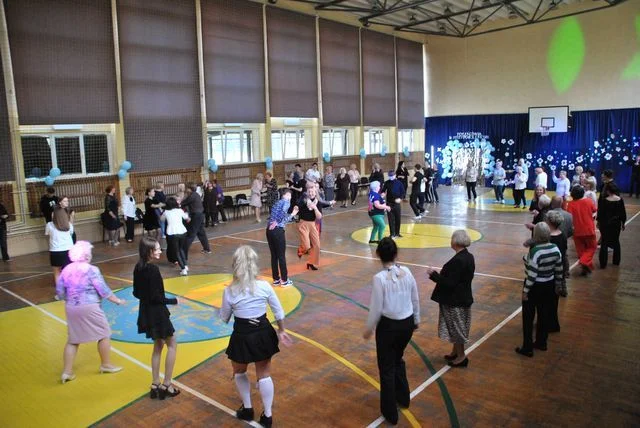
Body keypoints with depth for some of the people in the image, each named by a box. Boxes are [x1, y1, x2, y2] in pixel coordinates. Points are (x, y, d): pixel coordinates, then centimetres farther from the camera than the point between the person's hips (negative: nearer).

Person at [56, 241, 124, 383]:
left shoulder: (66, 270, 3)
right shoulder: (91, 270, -14)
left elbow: (59, 291, 8)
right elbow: (103, 290, -12)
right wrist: (117, 300, -1)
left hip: (71, 309, 6)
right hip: (89, 308, -6)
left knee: (72, 340, 17)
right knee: (104, 334, 12)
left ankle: (67, 372, 18)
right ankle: (106, 365, 23)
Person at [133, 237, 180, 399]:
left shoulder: (138, 267, 2)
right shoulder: (153, 269, -23)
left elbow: (136, 293, 9)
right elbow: (156, 297, -23)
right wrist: (174, 300, -11)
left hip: (146, 313, 8)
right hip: (156, 313, -8)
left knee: (158, 346, 21)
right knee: (172, 345, 9)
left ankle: (155, 385, 27)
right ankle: (166, 385, 13)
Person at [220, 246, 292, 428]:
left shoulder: (230, 291, -15)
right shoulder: (264, 286, -11)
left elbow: (224, 319, -1)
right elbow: (279, 312, -1)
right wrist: (281, 331, 14)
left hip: (242, 337, -2)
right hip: (263, 334, 2)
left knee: (239, 373, 27)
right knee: (264, 375, 17)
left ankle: (247, 409, 38)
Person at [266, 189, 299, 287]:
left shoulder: (278, 203, 24)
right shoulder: (286, 201, 1)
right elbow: (283, 212, -22)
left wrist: (293, 214, 35)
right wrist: (276, 222, -14)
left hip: (269, 230, 8)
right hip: (277, 231, -8)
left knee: (274, 256, 15)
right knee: (281, 256, 3)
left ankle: (276, 279, 23)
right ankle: (284, 280, 13)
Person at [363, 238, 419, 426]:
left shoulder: (379, 278, -21)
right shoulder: (407, 272, -7)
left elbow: (376, 309, -16)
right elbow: (415, 299, 3)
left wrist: (369, 329, 0)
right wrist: (416, 319, 20)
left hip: (388, 325, -5)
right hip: (407, 323, 5)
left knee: (386, 368, 13)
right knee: (398, 360, 30)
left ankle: (390, 412, 25)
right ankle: (403, 398, 45)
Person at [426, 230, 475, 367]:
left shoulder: (458, 260, -27)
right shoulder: (469, 257, 2)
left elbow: (449, 283, -26)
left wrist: (433, 274, -17)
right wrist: (440, 274, 11)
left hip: (455, 301, -9)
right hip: (463, 298, 9)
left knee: (456, 328, 7)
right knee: (457, 328, 21)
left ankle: (461, 356, 21)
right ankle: (456, 352, 35)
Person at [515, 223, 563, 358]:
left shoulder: (535, 251, -26)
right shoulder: (555, 249, -4)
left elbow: (532, 274, -23)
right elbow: (559, 270, 5)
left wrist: (525, 291, -14)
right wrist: (558, 284, 19)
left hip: (535, 287, -7)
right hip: (549, 286, 7)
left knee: (528, 317, 7)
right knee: (544, 315, 20)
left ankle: (527, 348, 14)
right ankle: (541, 343, 34)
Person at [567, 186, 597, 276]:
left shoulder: (571, 204, -11)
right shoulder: (588, 201, -6)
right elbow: (594, 210, 10)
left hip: (577, 231, 0)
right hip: (589, 230, 0)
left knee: (581, 250, 14)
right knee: (591, 247, 15)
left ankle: (587, 268, 21)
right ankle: (584, 262, -8)